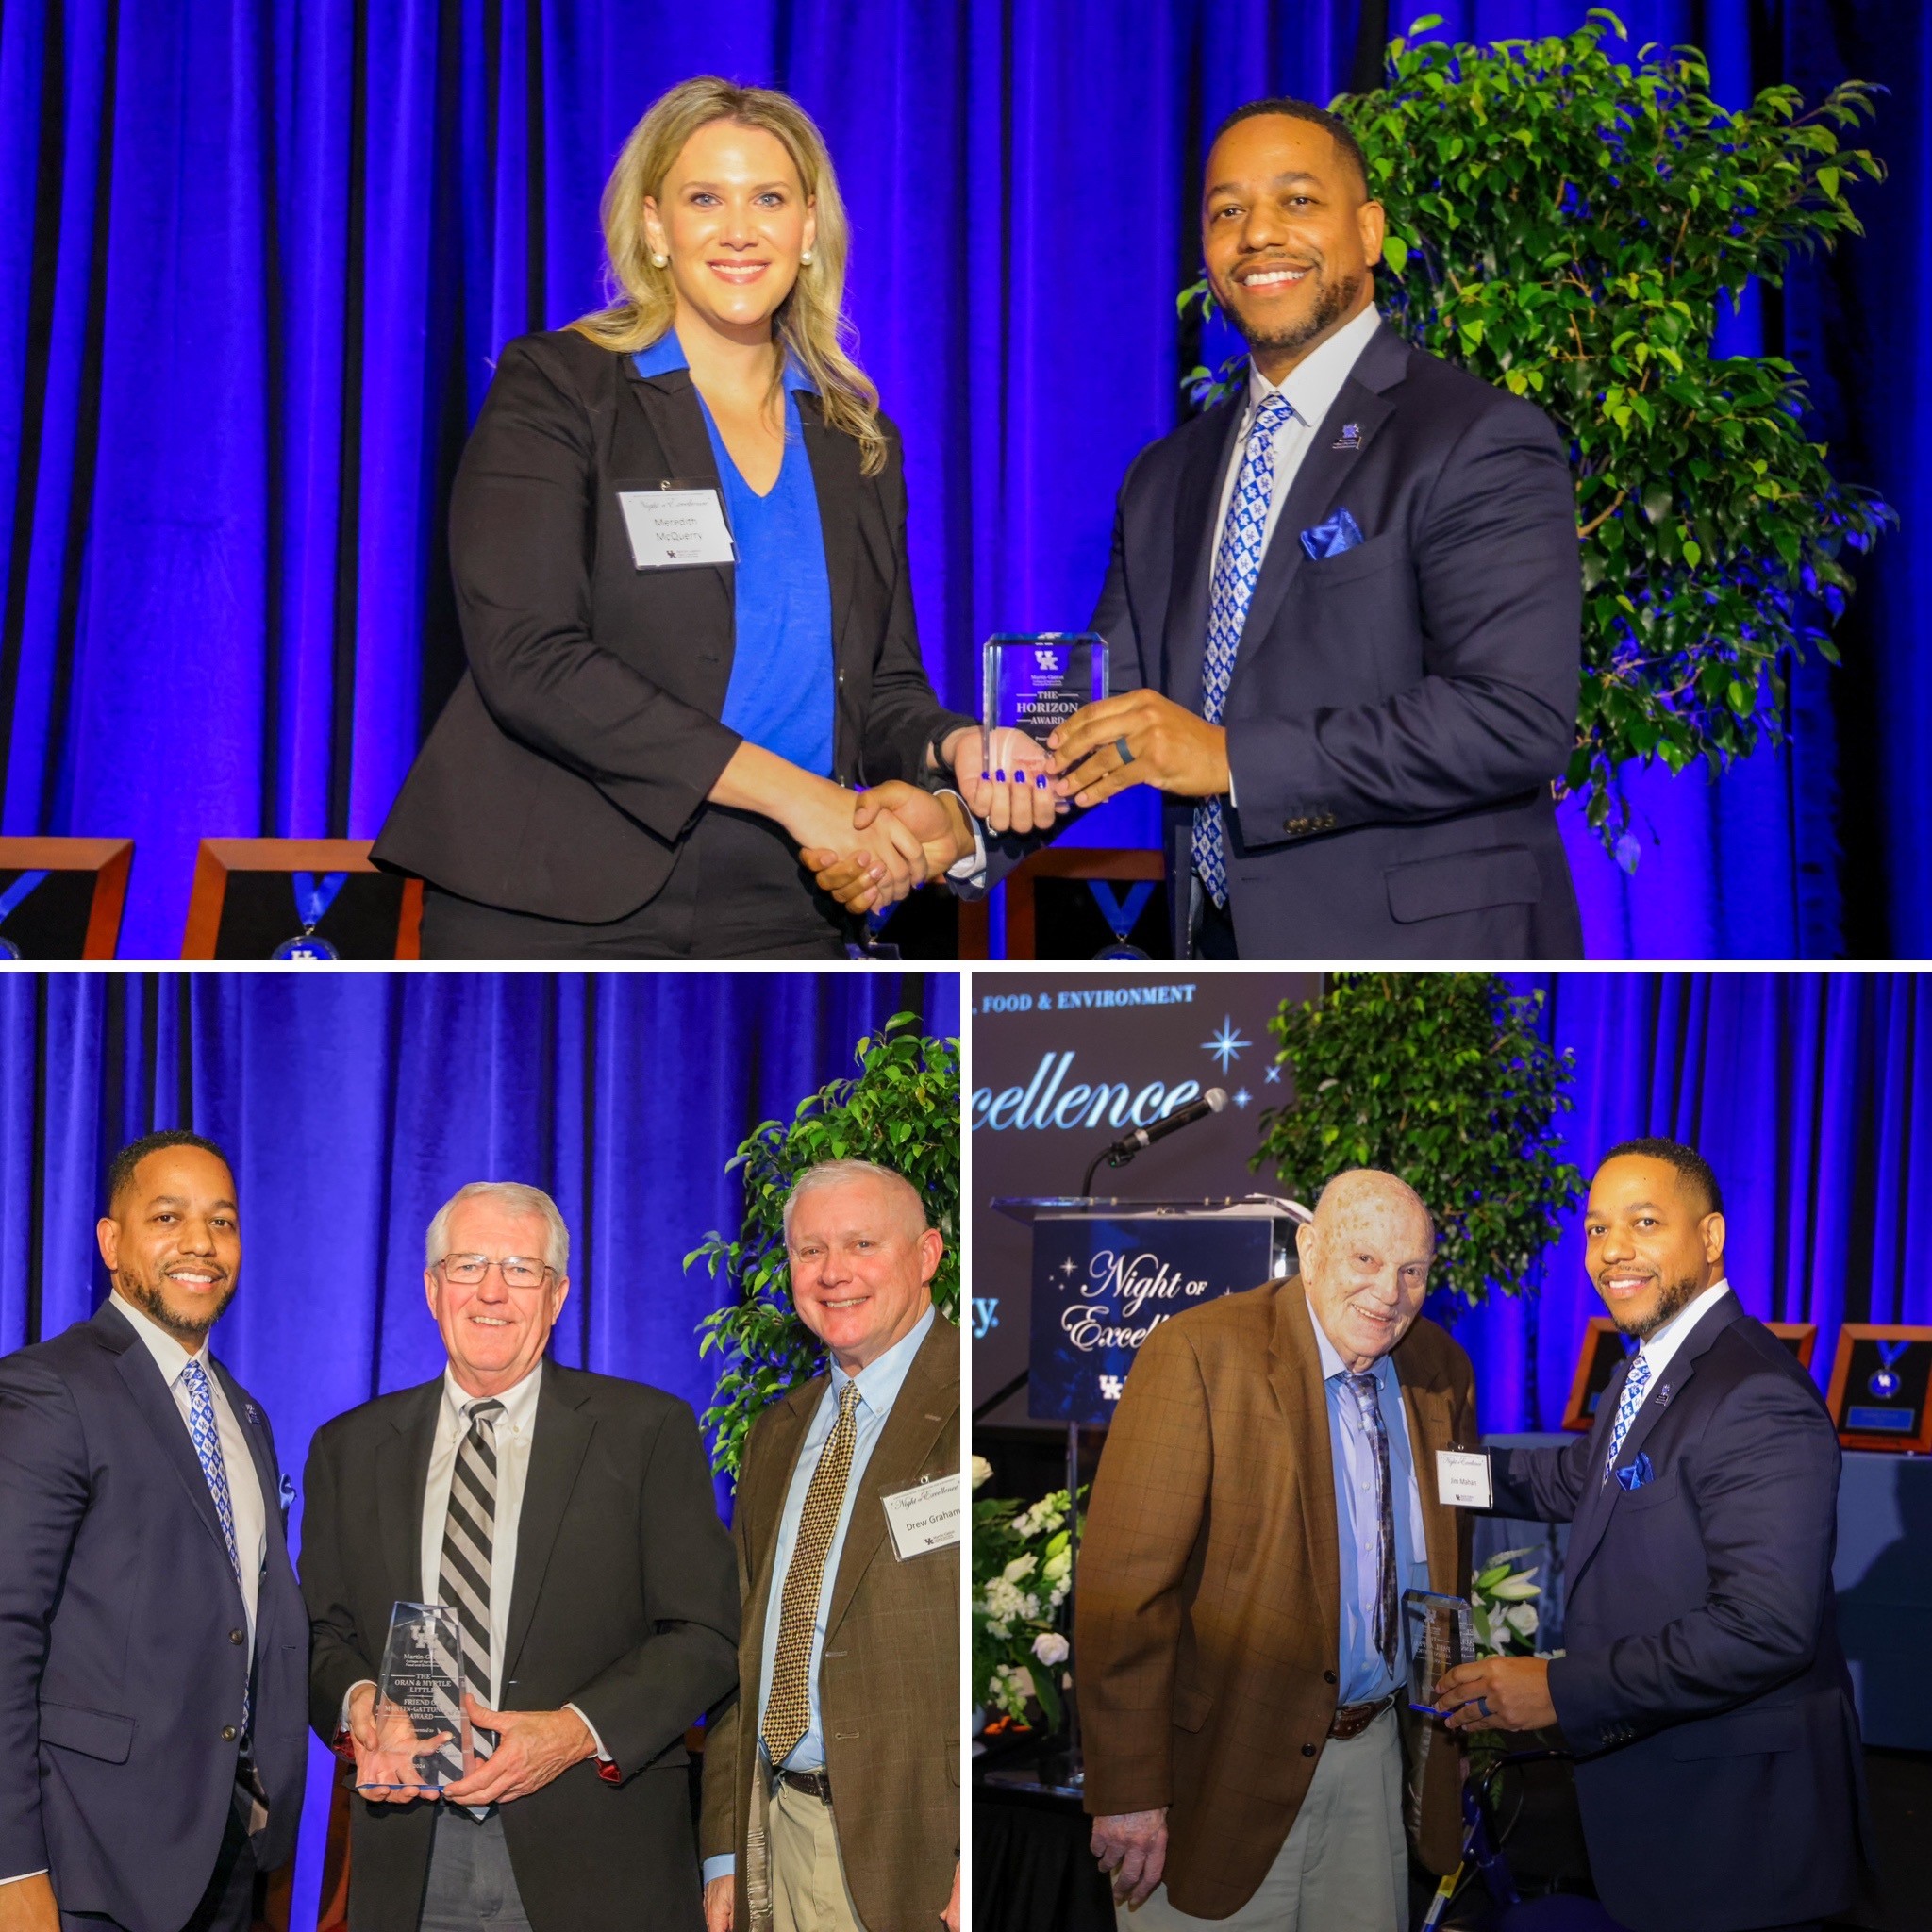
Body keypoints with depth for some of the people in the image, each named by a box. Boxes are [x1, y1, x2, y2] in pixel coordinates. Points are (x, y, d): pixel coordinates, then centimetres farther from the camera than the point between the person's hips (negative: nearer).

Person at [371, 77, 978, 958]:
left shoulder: (854, 439, 14)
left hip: (775, 916, 5)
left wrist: (953, 753, -8)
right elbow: (528, 660, -14)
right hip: (560, 915, -4)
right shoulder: (555, 390, -2)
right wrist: (792, 792, -19)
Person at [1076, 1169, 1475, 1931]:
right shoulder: (1198, 1355, -16)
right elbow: (1124, 1586, -18)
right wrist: (1128, 1793, -20)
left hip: (1376, 1748, 6)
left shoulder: (1442, 1371, 4)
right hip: (1230, 1767, -5)